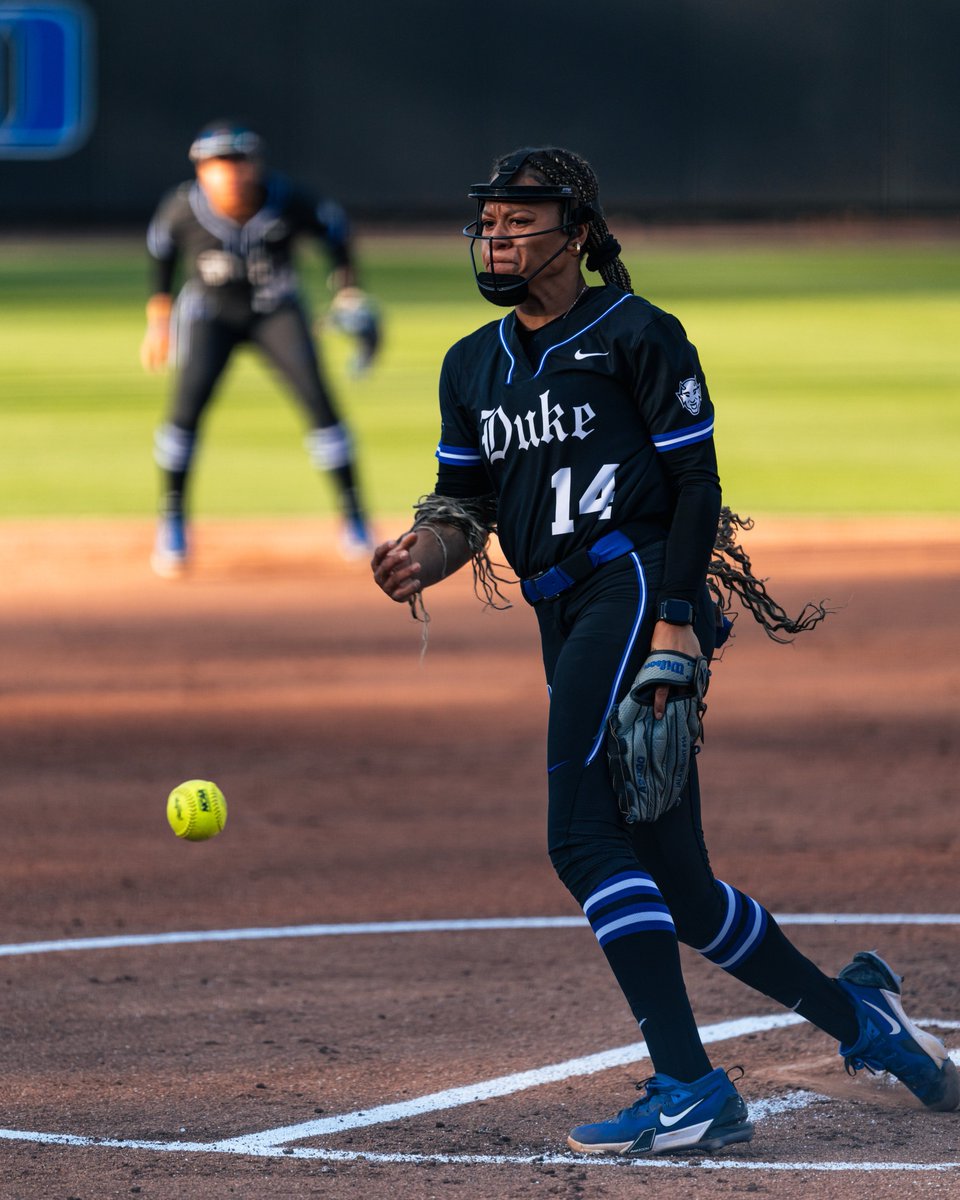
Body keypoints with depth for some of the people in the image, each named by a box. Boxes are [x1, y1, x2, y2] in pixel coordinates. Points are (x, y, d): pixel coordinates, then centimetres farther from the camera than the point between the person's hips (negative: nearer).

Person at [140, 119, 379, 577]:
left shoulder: (287, 202, -25)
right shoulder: (184, 207, -23)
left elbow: (332, 225, -5)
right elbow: (161, 245, 0)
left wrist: (349, 294, -5)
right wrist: (159, 318, 3)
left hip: (276, 311, 0)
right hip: (209, 312, 0)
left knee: (317, 398, -16)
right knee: (188, 404, -21)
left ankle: (353, 516, -5)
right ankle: (172, 519, -4)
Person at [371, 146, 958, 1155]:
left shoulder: (636, 336, -1)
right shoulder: (473, 365, 20)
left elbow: (696, 486, -5)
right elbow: (465, 500, 20)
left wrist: (677, 617, -16)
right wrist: (426, 552, -3)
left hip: (640, 589, -8)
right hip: (567, 619, 8)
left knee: (585, 839, -22)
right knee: (673, 889, 8)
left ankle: (687, 1090, -25)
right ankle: (852, 1011, 26)